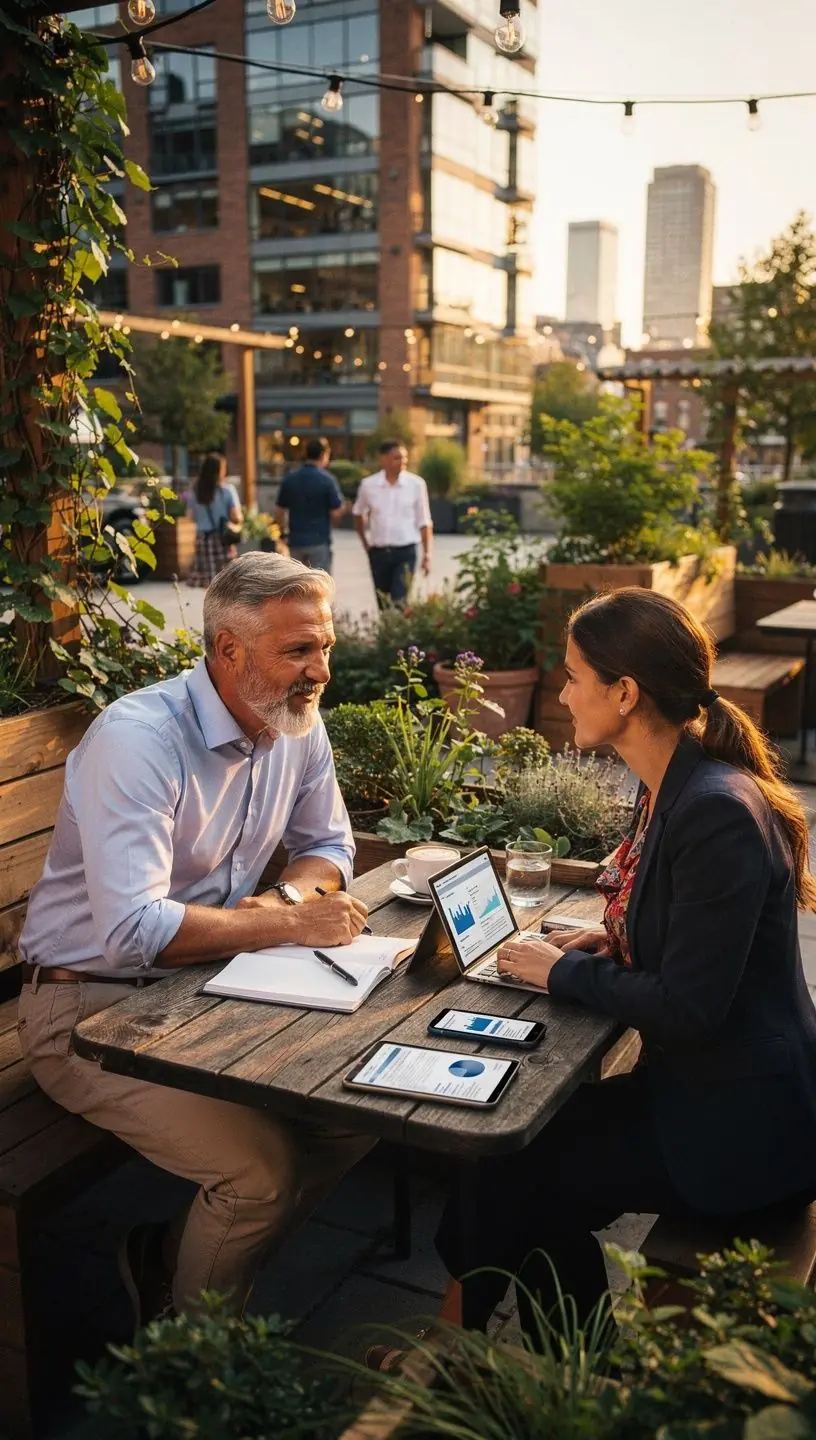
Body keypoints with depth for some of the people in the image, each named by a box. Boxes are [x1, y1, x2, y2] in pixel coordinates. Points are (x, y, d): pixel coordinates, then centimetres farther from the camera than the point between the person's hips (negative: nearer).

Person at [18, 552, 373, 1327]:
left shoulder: (298, 726, -1)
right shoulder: (137, 739, -24)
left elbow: (328, 846, 12)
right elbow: (133, 930, -31)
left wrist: (280, 896, -11)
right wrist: (291, 925, -25)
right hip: (92, 1005, -7)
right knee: (263, 1166, -22)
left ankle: (174, 1251, 14)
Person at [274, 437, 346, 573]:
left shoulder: (290, 479, 5)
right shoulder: (327, 480, -9)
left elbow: (279, 512, 8)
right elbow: (336, 514, -11)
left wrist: (284, 529, 22)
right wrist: (343, 507, 10)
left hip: (296, 541, 5)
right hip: (319, 541, -5)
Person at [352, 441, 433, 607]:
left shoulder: (416, 484, -5)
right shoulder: (368, 485, -1)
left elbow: (424, 523, 0)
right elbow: (358, 513, 16)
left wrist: (427, 554, -2)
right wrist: (366, 545, 13)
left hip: (405, 552, -2)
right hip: (378, 553, 3)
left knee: (399, 602, -12)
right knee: (383, 604, 12)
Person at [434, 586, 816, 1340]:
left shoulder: (718, 813, -27)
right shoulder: (673, 785, 3)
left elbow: (687, 1010, -25)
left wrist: (564, 972, -13)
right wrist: (612, 939, 1)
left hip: (740, 1121, -9)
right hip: (697, 1081, 9)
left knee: (501, 1191, -5)